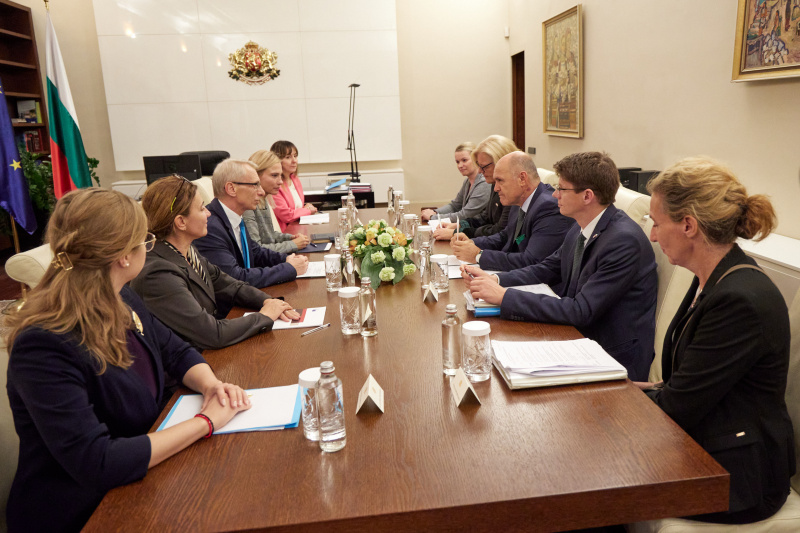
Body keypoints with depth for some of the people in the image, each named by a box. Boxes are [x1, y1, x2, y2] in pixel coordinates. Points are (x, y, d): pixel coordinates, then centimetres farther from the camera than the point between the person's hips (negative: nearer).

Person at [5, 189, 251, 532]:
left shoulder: (122, 300, 0)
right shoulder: (43, 346, -26)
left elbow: (177, 352, 11)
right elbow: (95, 463, -30)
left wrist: (211, 384, -11)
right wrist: (205, 421, -25)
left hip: (141, 479, 7)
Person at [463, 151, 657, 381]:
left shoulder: (624, 241, -24)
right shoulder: (581, 229, 3)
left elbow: (581, 311, -27)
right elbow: (546, 270, 15)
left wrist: (504, 296, -27)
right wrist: (494, 279, -3)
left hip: (614, 360, -7)